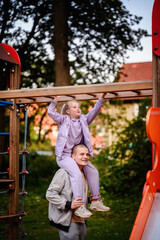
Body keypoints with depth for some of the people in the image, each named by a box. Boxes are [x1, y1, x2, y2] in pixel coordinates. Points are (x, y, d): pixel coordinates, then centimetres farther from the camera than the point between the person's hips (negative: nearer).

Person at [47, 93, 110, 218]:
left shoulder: (83, 120, 15)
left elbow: (94, 112, 6)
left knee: (93, 171, 3)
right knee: (76, 174, -27)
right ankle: (79, 206, -29)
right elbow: (51, 112, -2)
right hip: (64, 155, -6)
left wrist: (101, 99, -5)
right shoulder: (64, 120, 5)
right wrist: (55, 99, -10)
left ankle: (95, 201, 13)